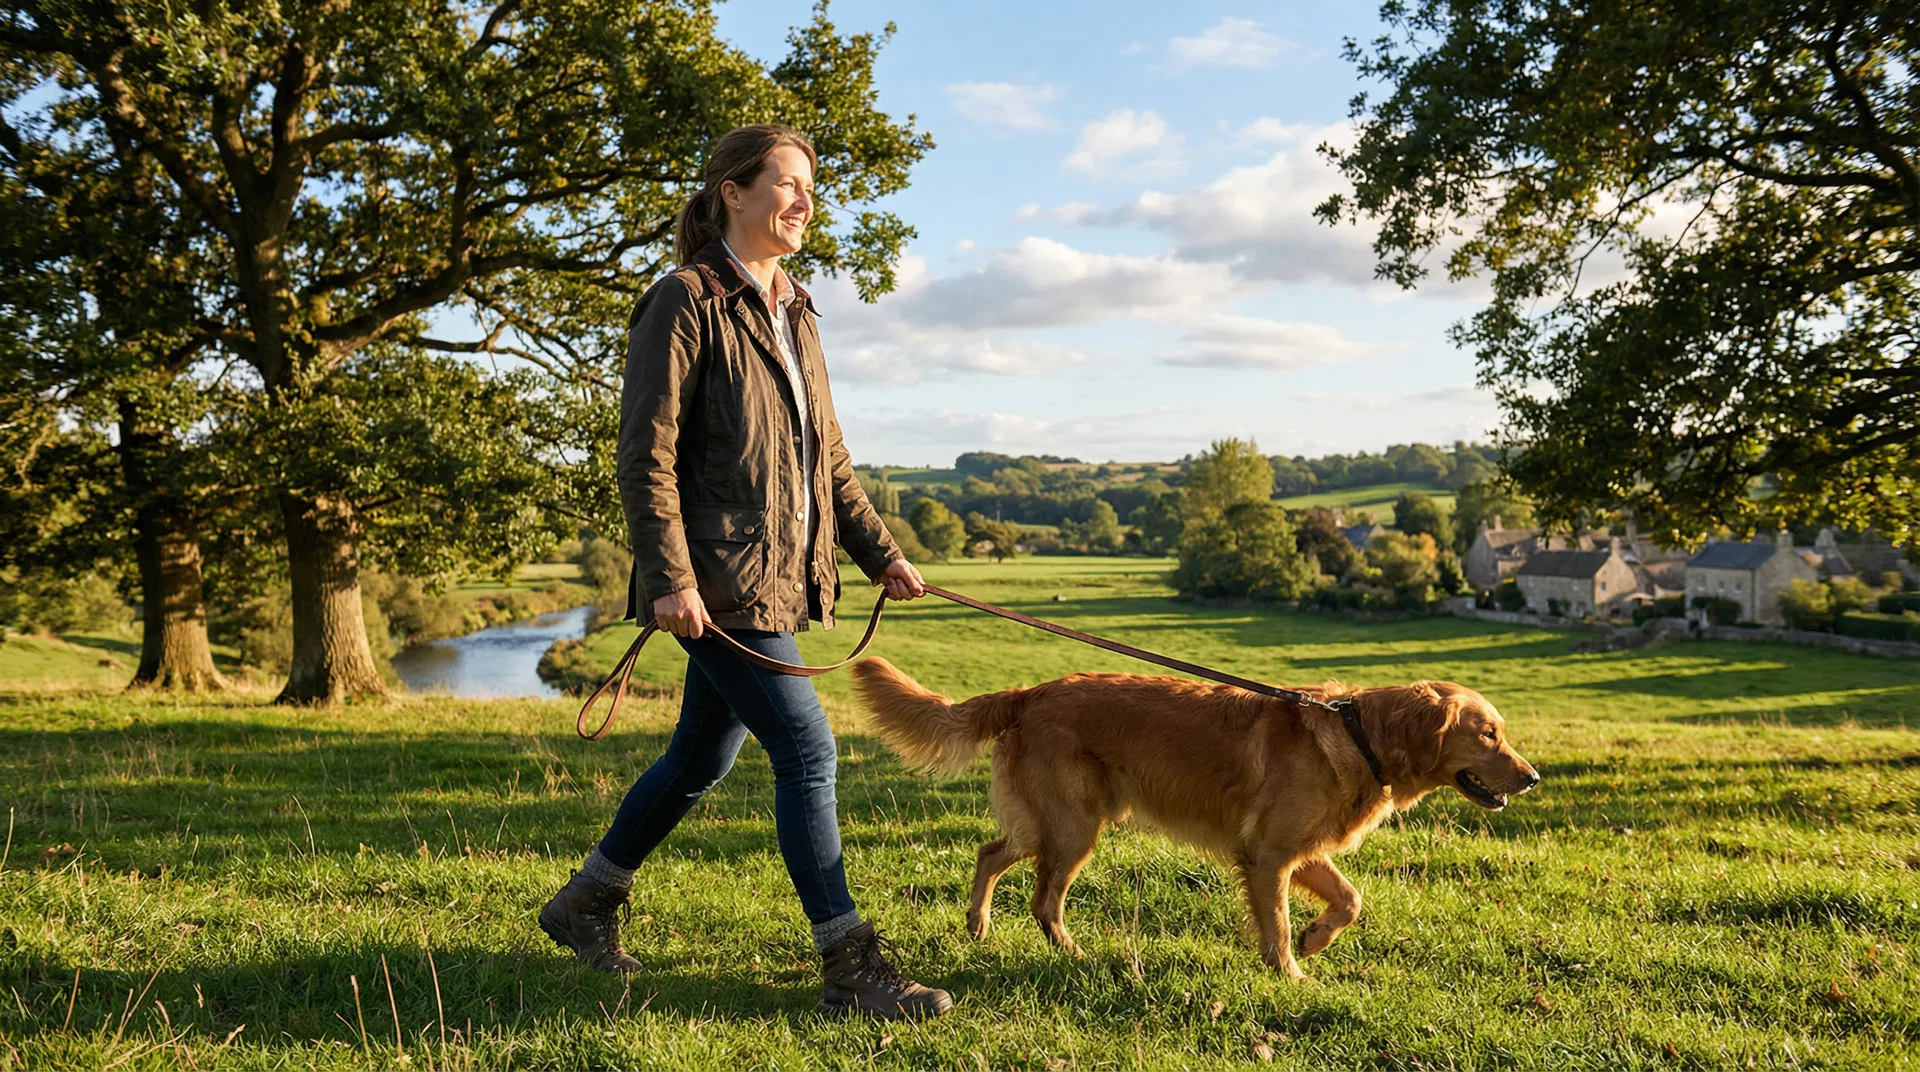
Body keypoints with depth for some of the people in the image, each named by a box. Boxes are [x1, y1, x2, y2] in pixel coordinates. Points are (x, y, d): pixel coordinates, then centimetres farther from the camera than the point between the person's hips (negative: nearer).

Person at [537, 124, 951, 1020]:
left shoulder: (794, 314, 17)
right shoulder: (686, 303, -9)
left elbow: (827, 457, 21)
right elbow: (645, 452, -14)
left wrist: (879, 554, 17)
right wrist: (670, 578, -20)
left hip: (778, 576, 9)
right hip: (716, 583, -9)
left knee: (702, 758, 17)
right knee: (807, 750, -9)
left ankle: (584, 903, 35)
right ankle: (852, 972, 0)